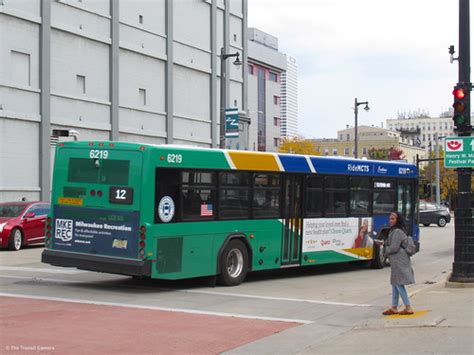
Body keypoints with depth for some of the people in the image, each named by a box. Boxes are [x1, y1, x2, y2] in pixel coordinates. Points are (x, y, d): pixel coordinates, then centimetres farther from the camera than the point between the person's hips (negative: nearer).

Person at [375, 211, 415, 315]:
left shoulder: (397, 232, -18)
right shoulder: (394, 231, 15)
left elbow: (394, 248, -21)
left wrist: (385, 250, -3)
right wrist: (383, 243, 15)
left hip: (399, 261, -11)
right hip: (397, 261, 11)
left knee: (399, 284, -7)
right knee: (395, 284, 14)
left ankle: (408, 308, -3)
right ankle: (394, 307, 20)